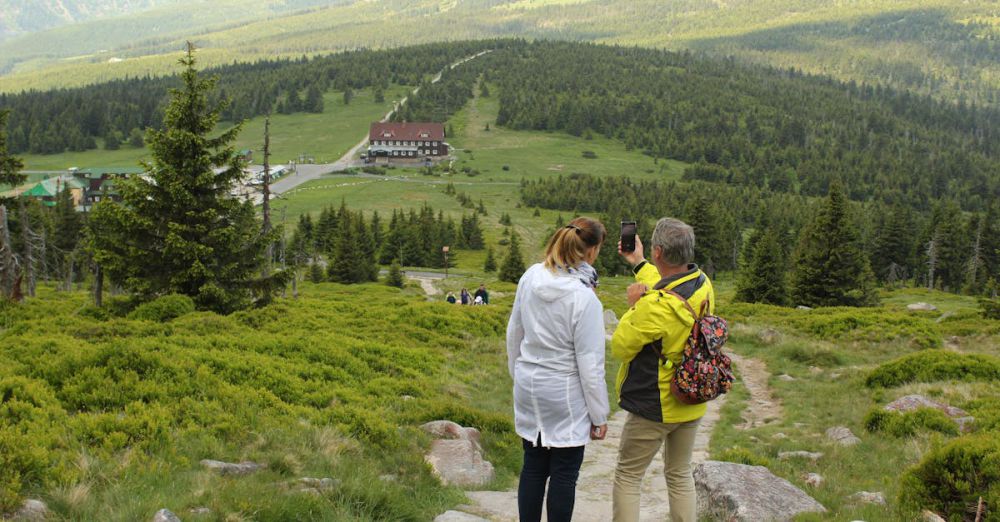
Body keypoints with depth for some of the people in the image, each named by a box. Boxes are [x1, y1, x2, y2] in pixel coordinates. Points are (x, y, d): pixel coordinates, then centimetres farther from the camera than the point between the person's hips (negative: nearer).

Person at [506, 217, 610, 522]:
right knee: (564, 473, 8)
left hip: (529, 387, 6)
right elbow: (590, 363, -17)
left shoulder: (531, 277, -5)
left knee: (533, 467, 16)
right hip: (565, 394, -6)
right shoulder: (584, 297, -22)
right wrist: (599, 415, -7)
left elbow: (514, 333, 7)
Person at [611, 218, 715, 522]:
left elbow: (619, 348, -18)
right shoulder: (704, 286, -7)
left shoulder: (655, 306, -30)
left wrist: (634, 305, -8)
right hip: (692, 405, 7)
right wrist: (638, 263, 21)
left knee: (627, 477, 9)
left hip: (653, 407, -7)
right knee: (680, 475, 20)